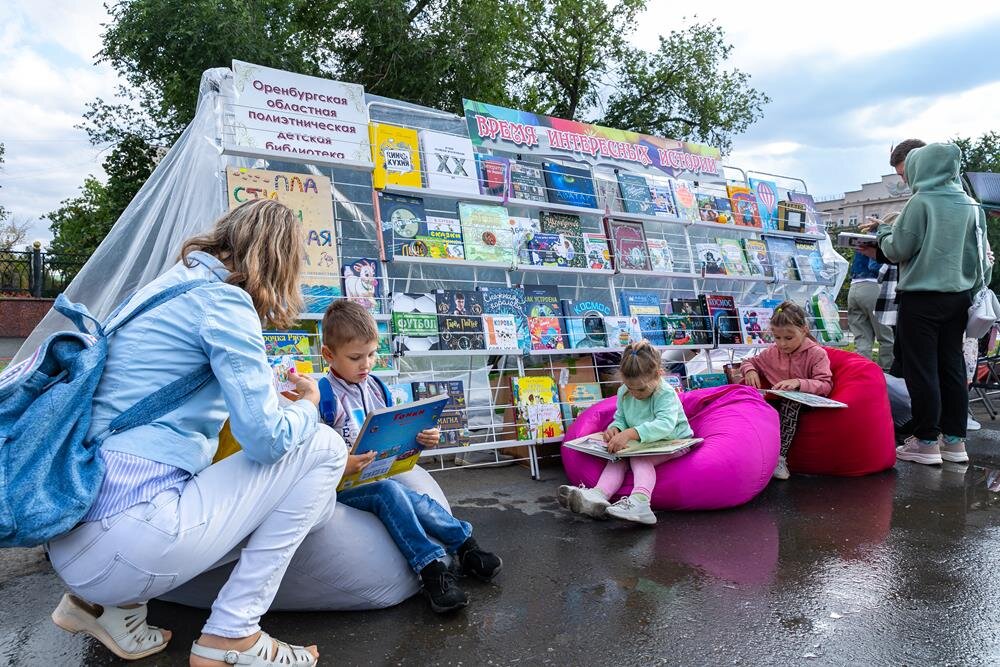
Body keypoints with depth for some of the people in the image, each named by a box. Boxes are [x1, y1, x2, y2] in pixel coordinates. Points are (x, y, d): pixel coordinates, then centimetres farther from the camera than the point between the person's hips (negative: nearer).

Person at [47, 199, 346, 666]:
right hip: (125, 541, -9)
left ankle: (101, 601, 14)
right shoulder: (223, 300, -11)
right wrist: (308, 404, 4)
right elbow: (265, 436, -19)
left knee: (315, 502, 18)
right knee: (322, 448, -3)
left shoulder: (167, 287, 16)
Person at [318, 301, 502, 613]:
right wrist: (340, 466, -37)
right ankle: (431, 568, -28)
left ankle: (466, 547, -12)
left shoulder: (376, 387, 10)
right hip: (339, 489, -6)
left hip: (380, 478, 6)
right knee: (388, 491, -30)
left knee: (412, 500, -21)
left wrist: (423, 438, -4)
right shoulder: (323, 396, -12)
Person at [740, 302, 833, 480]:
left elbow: (826, 385, -15)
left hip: (804, 403, -4)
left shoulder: (817, 353, -5)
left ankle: (780, 457, -36)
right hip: (777, 401, 4)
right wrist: (750, 371, -5)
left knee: (790, 401, -39)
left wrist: (798, 383, -32)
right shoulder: (772, 352, 8)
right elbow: (749, 362, 21)